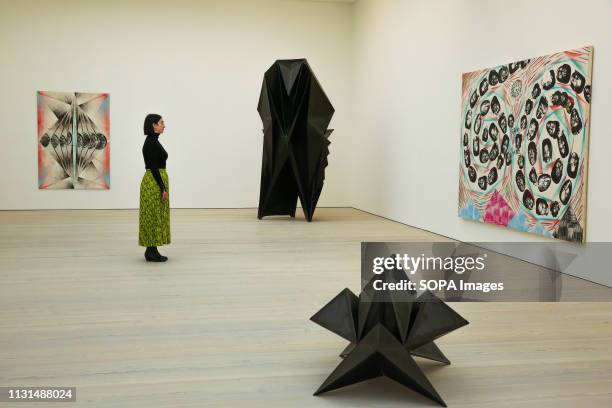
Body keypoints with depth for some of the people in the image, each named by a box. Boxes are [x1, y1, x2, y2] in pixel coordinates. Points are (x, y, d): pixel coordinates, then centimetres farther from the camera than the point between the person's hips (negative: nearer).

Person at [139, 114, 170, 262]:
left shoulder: (153, 141, 14)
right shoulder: (151, 142, -16)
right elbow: (153, 168, -20)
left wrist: (163, 186, 22)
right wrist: (163, 188, -20)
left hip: (156, 182, 10)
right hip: (154, 183, -10)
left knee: (155, 216, 11)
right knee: (154, 217, -5)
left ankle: (152, 251, 15)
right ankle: (152, 252, 1)